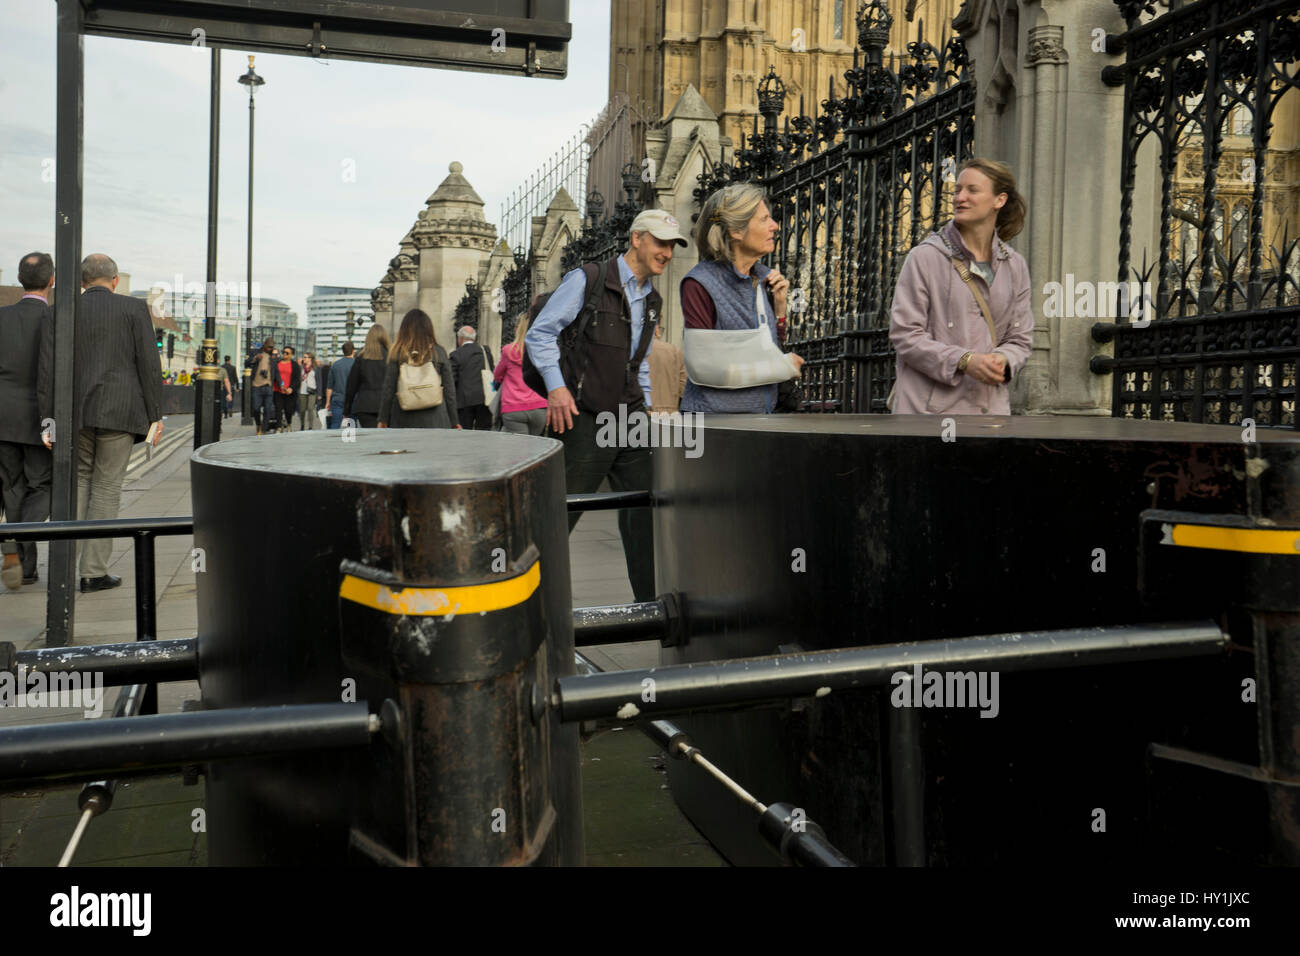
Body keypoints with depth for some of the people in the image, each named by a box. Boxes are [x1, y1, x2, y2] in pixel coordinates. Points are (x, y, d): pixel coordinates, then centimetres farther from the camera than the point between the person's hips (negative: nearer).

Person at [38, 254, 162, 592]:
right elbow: (149, 364, -4)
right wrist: (155, 414, 0)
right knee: (106, 487, 2)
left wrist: (48, 418, 5)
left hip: (75, 411, 3)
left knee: (78, 479, 19)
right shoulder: (134, 308, 1)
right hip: (119, 411, -2)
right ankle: (93, 571, 3)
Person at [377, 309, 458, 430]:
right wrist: (454, 421, 10)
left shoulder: (397, 353, 0)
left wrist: (383, 419, 8)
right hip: (434, 420, 0)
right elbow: (449, 389, 3)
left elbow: (388, 389, 1)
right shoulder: (439, 352, 2)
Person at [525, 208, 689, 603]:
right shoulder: (588, 280, -5)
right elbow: (539, 334, -6)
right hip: (584, 420, -7)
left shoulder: (651, 301, 17)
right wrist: (556, 386, -18)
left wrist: (646, 408, 16)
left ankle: (652, 604, 15)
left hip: (629, 422, 7)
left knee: (643, 514, 6)